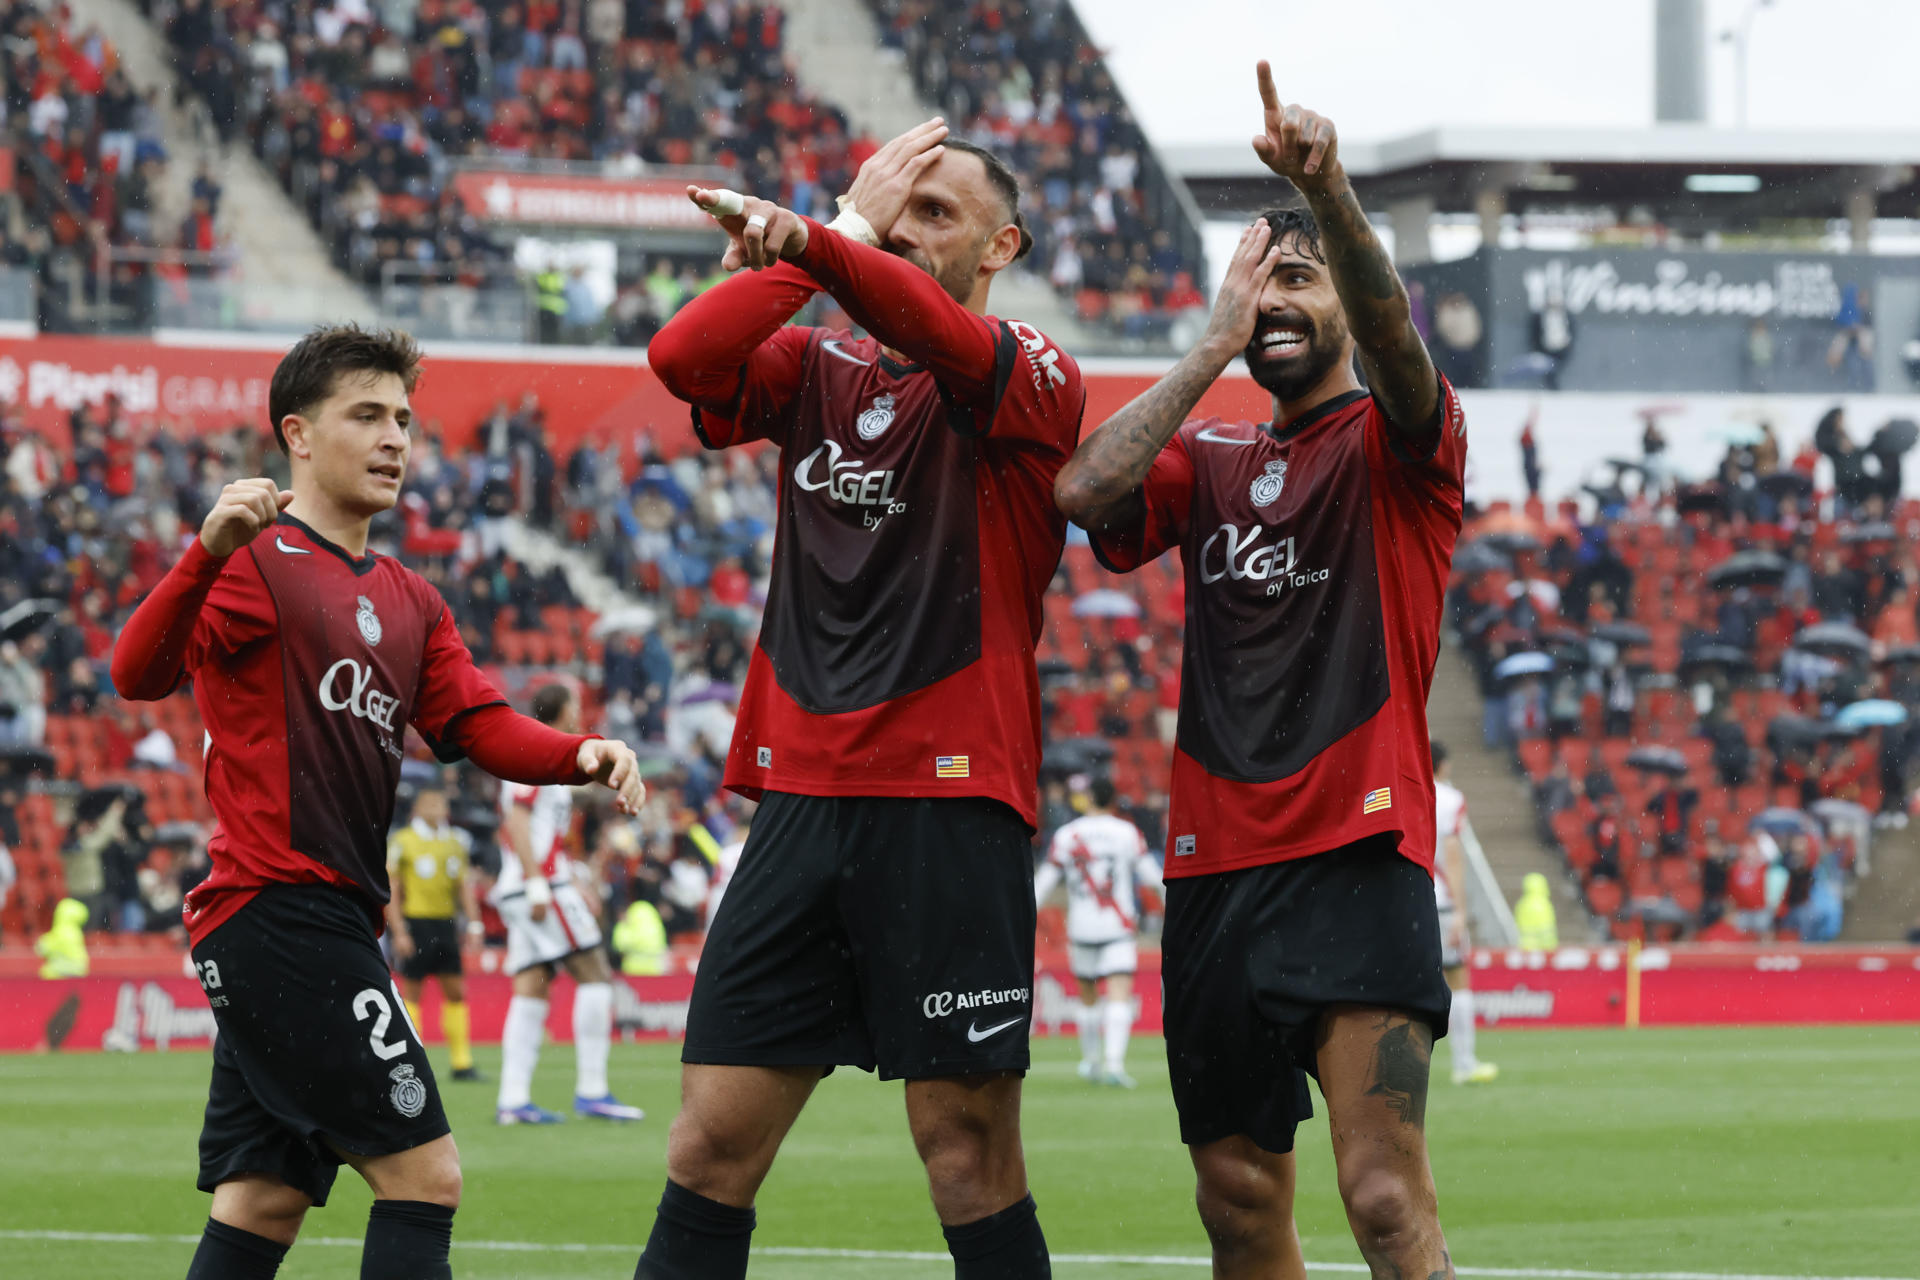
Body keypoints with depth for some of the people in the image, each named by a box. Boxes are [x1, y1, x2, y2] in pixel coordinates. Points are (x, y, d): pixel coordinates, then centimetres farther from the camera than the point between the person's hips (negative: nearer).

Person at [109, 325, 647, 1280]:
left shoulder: (410, 603, 22)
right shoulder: (258, 562, -6)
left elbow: (477, 725, 12)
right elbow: (139, 674, -20)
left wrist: (581, 756, -9)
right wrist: (208, 554, -39)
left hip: (330, 925, 9)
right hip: (276, 907, -9)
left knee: (263, 1203, 8)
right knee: (423, 1173, -12)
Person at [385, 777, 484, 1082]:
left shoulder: (455, 842, 11)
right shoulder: (402, 842, -4)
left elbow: (464, 885, 16)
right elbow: (391, 891, -6)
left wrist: (474, 923, 6)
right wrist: (399, 932, -12)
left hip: (445, 925, 5)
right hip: (415, 923, -5)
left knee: (456, 991, 2)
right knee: (412, 992, -1)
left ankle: (462, 1061, 5)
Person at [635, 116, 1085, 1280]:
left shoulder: (1033, 377, 0)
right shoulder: (819, 371, 15)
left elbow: (952, 341, -23)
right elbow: (683, 356, -4)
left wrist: (809, 241, -37)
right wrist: (846, 227, -2)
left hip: (951, 803, -4)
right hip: (800, 792, 4)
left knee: (970, 1160, -3)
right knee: (711, 1152, 0)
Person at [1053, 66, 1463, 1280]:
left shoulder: (1397, 443, 3)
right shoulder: (1210, 460, 17)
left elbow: (1393, 335, -19)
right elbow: (1084, 489, -2)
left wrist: (1327, 188, -37)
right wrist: (1216, 344, -2)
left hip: (1359, 856, -6)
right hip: (1217, 858, 6)